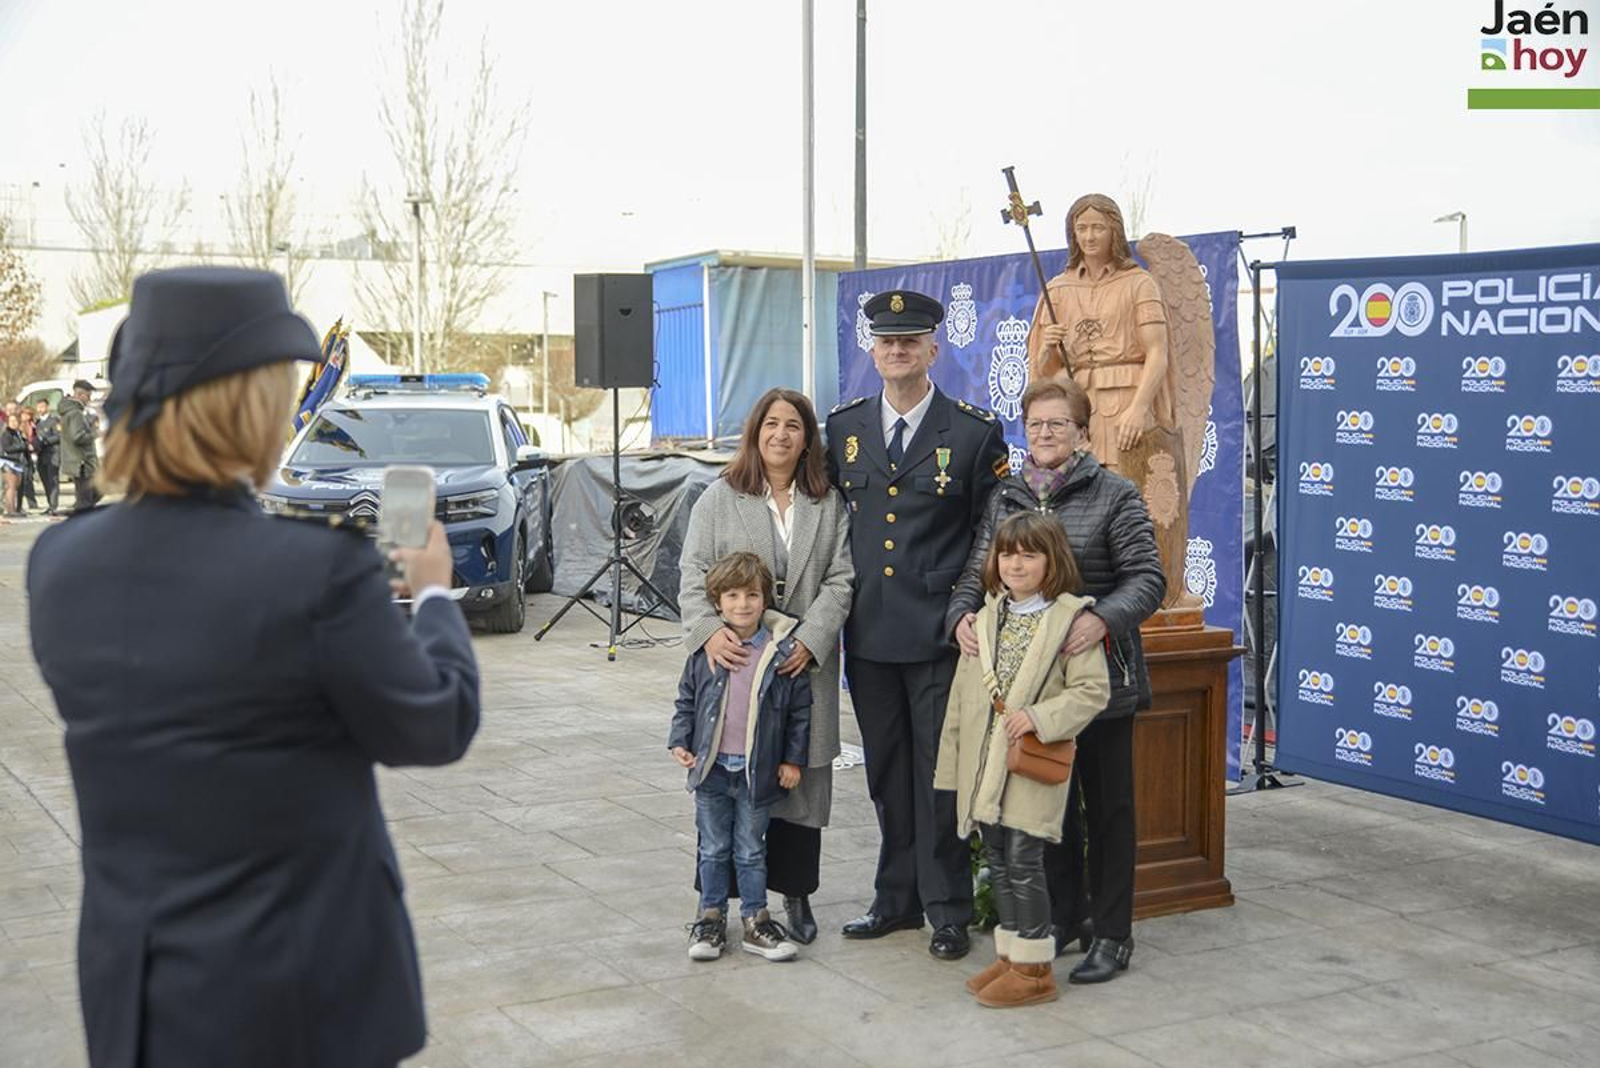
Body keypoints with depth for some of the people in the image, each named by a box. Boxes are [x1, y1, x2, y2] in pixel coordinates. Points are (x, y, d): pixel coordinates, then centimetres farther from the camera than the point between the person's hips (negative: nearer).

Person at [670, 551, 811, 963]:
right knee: (713, 848, 13)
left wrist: (793, 759, -1)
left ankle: (755, 919, 22)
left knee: (751, 851, 10)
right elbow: (686, 699, 8)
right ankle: (711, 917, 24)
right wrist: (680, 742, -2)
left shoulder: (783, 650, -8)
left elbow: (800, 709, -1)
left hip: (758, 771, -1)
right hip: (711, 769, 1)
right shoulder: (705, 650, -3)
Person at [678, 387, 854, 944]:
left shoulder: (829, 505, 8)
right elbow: (693, 577, 0)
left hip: (803, 666, 1)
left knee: (801, 779, 6)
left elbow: (839, 582, 2)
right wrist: (709, 630, -18)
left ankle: (796, 894, 19)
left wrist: (810, 641, -12)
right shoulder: (719, 499, 5)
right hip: (734, 662, -1)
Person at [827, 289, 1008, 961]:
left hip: (939, 634, -4)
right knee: (887, 773, 13)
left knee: (939, 773, 1)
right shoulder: (843, 427, 9)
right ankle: (897, 899, 25)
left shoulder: (974, 432, -3)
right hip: (869, 634, 4)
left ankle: (947, 911, 12)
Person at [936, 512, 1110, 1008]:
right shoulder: (986, 618, 13)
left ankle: (1033, 968, 6)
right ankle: (1010, 955, 24)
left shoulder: (1070, 618, -7)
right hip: (984, 764, 6)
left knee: (1023, 861, -5)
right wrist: (953, 762, 13)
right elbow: (963, 695, 14)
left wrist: (1038, 716, -21)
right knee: (998, 862, 12)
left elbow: (1093, 689, -11)